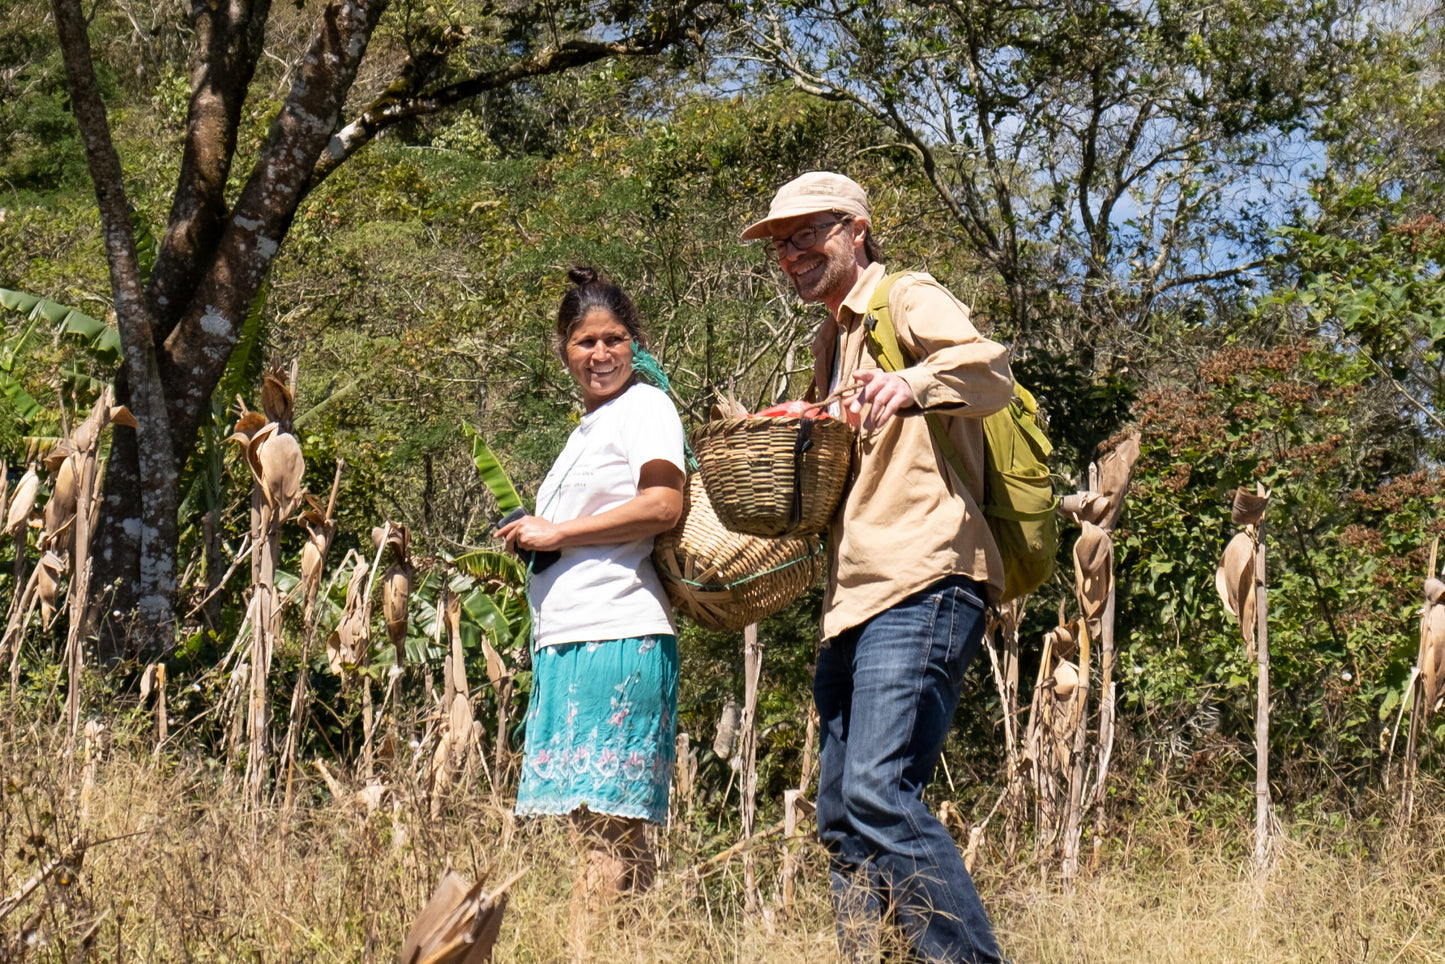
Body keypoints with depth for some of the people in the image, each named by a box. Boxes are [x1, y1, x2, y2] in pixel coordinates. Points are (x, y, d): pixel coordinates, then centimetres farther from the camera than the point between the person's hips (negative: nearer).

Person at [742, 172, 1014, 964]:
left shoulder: (907, 299, 0)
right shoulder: (831, 340, 26)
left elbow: (991, 370, -20)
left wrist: (912, 387, -40)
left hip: (921, 587, -10)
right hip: (853, 602, 10)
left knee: (880, 790, -23)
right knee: (842, 819, 7)